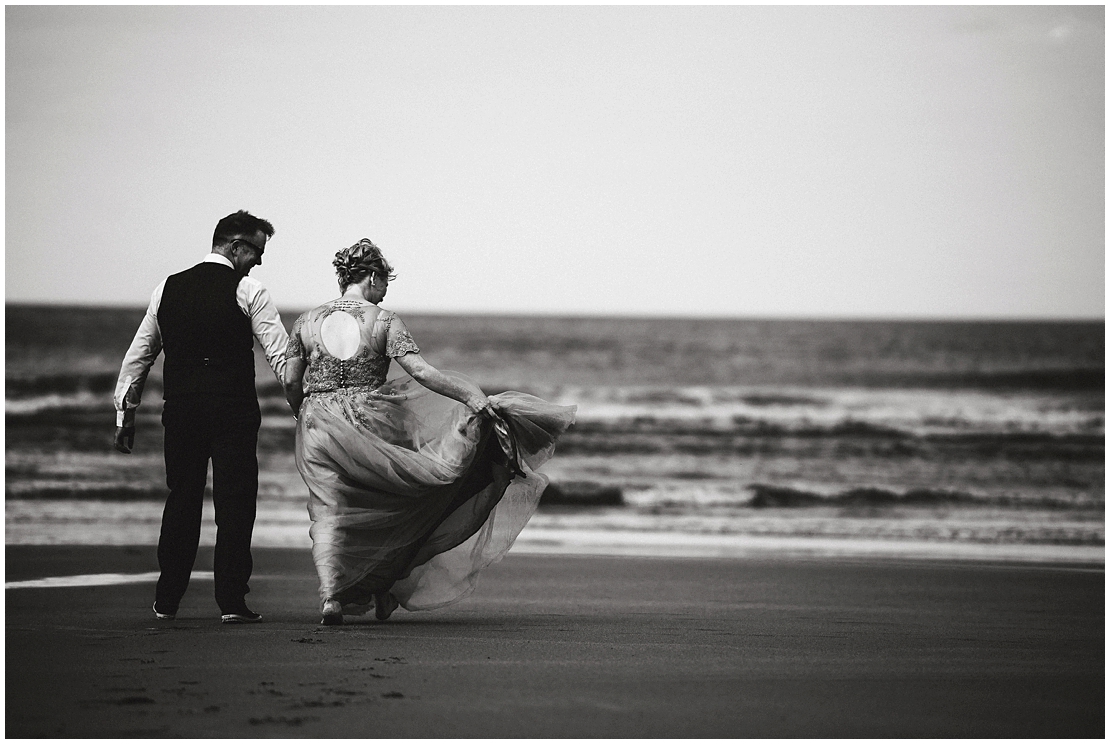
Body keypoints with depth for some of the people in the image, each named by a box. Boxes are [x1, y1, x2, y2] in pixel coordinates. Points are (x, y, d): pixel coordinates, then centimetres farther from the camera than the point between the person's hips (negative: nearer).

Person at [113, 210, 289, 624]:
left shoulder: (167, 289, 10)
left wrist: (125, 413, 19)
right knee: (234, 504, 1)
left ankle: (166, 601, 17)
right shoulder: (248, 293, -4)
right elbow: (281, 358, -8)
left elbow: (137, 357, 13)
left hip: (180, 410, 4)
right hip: (233, 411, -4)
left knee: (181, 501, 14)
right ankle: (231, 601, -3)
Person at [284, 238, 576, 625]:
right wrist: (473, 397, -12)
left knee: (328, 510, 1)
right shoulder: (384, 321, -3)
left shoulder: (307, 321, 4)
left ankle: (331, 595, -15)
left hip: (317, 426, 1)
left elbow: (291, 382, 4)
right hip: (367, 418, -1)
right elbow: (421, 372, -12)